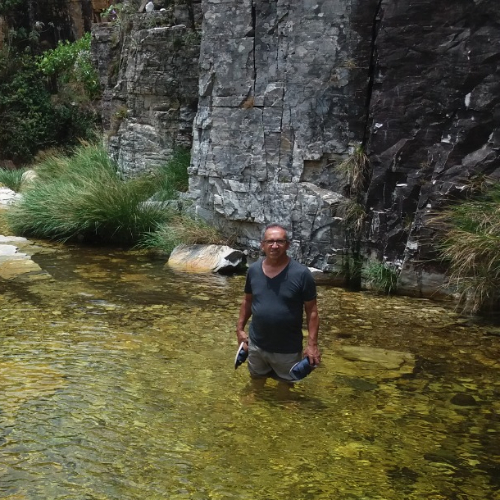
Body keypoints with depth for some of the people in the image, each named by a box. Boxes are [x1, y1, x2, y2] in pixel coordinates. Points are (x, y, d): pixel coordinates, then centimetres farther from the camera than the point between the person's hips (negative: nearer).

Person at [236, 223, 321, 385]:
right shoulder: (253, 270, -6)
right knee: (257, 379, 25)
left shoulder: (301, 273, -18)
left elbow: (311, 310, -13)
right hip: (256, 344, 3)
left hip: (288, 349, -3)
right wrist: (240, 328, 6)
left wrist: (312, 344, -16)